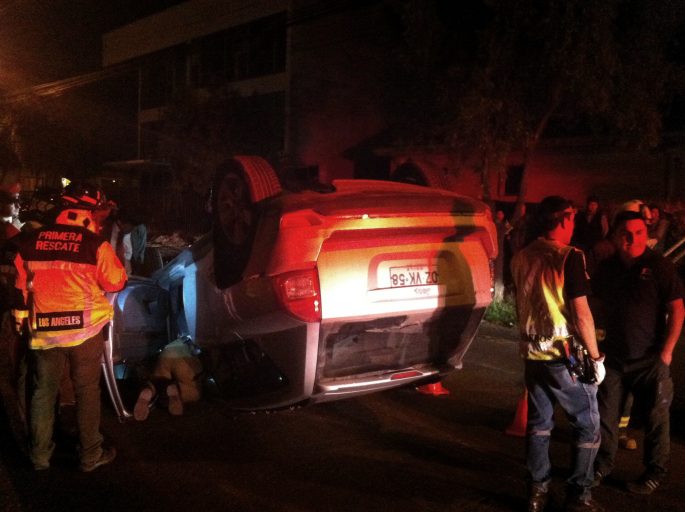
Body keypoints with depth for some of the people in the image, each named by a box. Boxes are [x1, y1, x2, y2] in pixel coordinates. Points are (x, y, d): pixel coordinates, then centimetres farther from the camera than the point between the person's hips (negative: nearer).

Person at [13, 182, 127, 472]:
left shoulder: (30, 241, -3)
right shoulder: (95, 244, -14)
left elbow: (21, 285, 8)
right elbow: (116, 282, -5)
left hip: (43, 329, 3)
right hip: (85, 328, -3)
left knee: (44, 390, 16)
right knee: (87, 391, 10)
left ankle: (40, 454, 27)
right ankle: (90, 455, 20)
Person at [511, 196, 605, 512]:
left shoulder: (521, 258, 4)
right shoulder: (569, 257, -15)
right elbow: (581, 313, -16)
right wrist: (595, 357, -8)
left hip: (533, 353, 6)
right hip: (565, 355, -6)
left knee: (538, 424, 16)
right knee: (588, 426, 9)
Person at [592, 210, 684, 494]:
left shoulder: (659, 266, -10)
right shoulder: (606, 268, 3)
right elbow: (598, 305, 16)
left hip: (650, 358, -4)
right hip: (614, 354, 4)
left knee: (655, 418, 7)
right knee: (605, 415, 10)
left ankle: (655, 473, 23)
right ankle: (602, 466, 26)